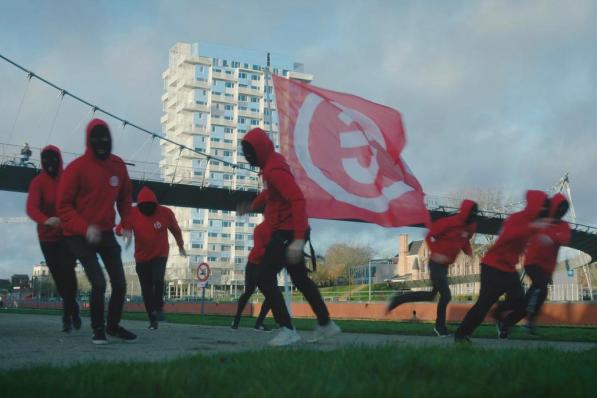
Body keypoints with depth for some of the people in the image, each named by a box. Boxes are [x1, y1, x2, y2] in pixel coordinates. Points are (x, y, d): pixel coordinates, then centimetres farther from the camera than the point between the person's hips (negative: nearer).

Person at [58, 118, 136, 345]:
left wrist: (127, 225, 1)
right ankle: (98, 330, 8)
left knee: (120, 284, 6)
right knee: (99, 283, -16)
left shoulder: (118, 165, 1)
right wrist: (85, 228, -27)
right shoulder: (77, 168, -15)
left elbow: (124, 197, 13)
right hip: (80, 235, -5)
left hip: (106, 233, 5)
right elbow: (64, 205, -14)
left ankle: (113, 325, 30)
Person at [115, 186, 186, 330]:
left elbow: (175, 230, 7)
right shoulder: (133, 213, -8)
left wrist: (181, 246, 20)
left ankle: (158, 308, -6)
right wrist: (123, 230, -38)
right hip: (142, 257, 2)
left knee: (158, 280, -26)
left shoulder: (165, 213, -9)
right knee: (146, 289, 2)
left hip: (160, 255, -1)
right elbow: (120, 228, -12)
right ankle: (153, 320, 14)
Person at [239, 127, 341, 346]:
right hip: (288, 231, 11)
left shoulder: (275, 169, -21)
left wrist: (298, 239, -38)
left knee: (264, 279, -10)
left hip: (288, 232, -11)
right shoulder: (271, 163, 10)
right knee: (300, 279, 20)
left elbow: (298, 200, -32)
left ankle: (287, 330, -9)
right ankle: (325, 324, 29)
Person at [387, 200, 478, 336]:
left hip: (445, 264, 9)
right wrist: (435, 253, -26)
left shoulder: (471, 226, 2)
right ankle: (440, 326, 12)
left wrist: (468, 251, -5)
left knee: (431, 296, 14)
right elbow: (430, 236, -15)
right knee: (446, 295, -7)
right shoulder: (449, 222, -21)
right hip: (437, 263, -9)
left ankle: (398, 299, 24)